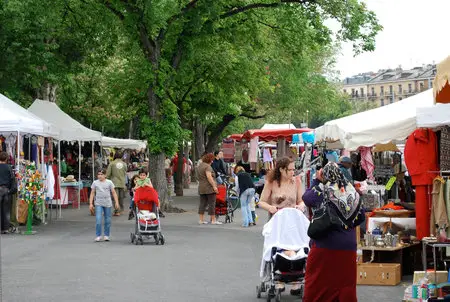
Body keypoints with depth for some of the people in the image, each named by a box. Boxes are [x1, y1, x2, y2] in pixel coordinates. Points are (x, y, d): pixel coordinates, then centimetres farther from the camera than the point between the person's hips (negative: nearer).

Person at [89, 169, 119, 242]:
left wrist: (116, 202, -4)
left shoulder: (109, 182, 3)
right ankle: (98, 236, -3)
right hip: (98, 204, -1)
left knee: (108, 220, 6)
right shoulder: (95, 183, 4)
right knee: (98, 220, -11)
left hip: (107, 204, 1)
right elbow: (92, 193, 7)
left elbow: (114, 193, 3)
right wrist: (91, 203, 1)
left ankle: (106, 235, 18)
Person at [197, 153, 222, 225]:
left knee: (202, 204, 8)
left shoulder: (200, 165, 16)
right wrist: (214, 186, -22)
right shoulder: (207, 166, -13)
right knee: (212, 204, -4)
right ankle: (213, 220, -4)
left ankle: (201, 220, 8)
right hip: (209, 187, -9)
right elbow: (209, 177, -22)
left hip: (201, 188, 9)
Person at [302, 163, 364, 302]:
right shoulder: (352, 193, 0)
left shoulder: (321, 191, -13)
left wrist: (316, 180, 15)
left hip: (324, 245, -3)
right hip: (348, 245, 3)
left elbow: (306, 197, 9)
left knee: (316, 281, 9)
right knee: (346, 282, 10)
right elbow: (361, 217, 12)